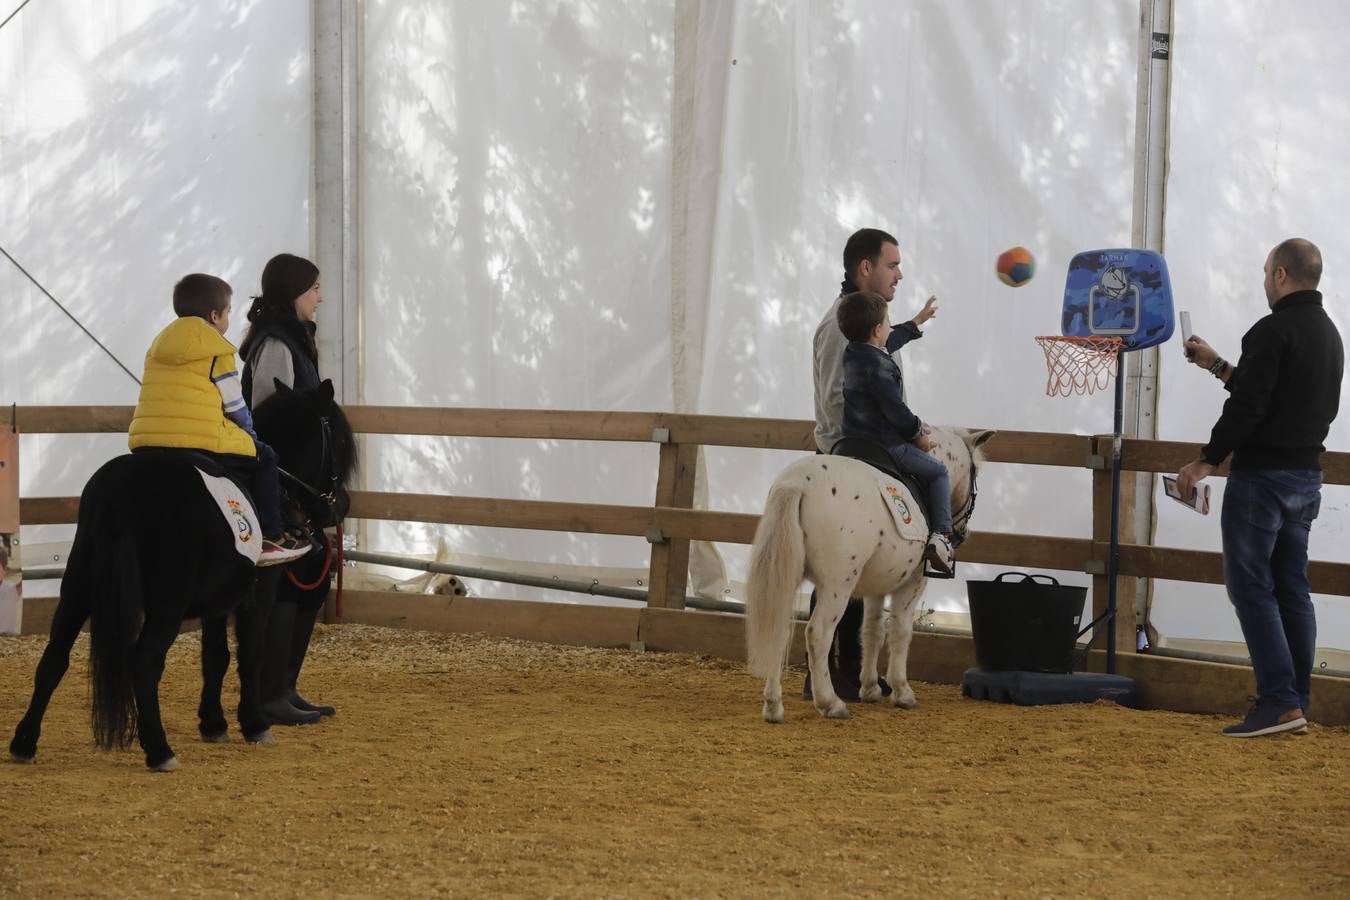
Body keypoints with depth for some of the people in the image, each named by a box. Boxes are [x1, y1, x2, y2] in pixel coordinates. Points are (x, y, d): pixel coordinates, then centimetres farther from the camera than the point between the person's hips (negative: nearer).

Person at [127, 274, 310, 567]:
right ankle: (270, 539, 6)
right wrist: (248, 430, 20)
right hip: (203, 441, -7)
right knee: (264, 457, 11)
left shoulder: (158, 346, 21)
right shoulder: (217, 352, 0)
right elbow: (234, 404, 1)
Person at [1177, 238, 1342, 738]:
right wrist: (1218, 367, 29)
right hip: (1307, 476, 9)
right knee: (1291, 588, 11)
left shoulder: (1273, 330, -15)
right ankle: (1296, 704, 12)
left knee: (1251, 586, -6)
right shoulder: (1329, 334, 14)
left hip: (1263, 473, -9)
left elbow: (1248, 406, -22)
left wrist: (1207, 461, -14)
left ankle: (1279, 702, -13)